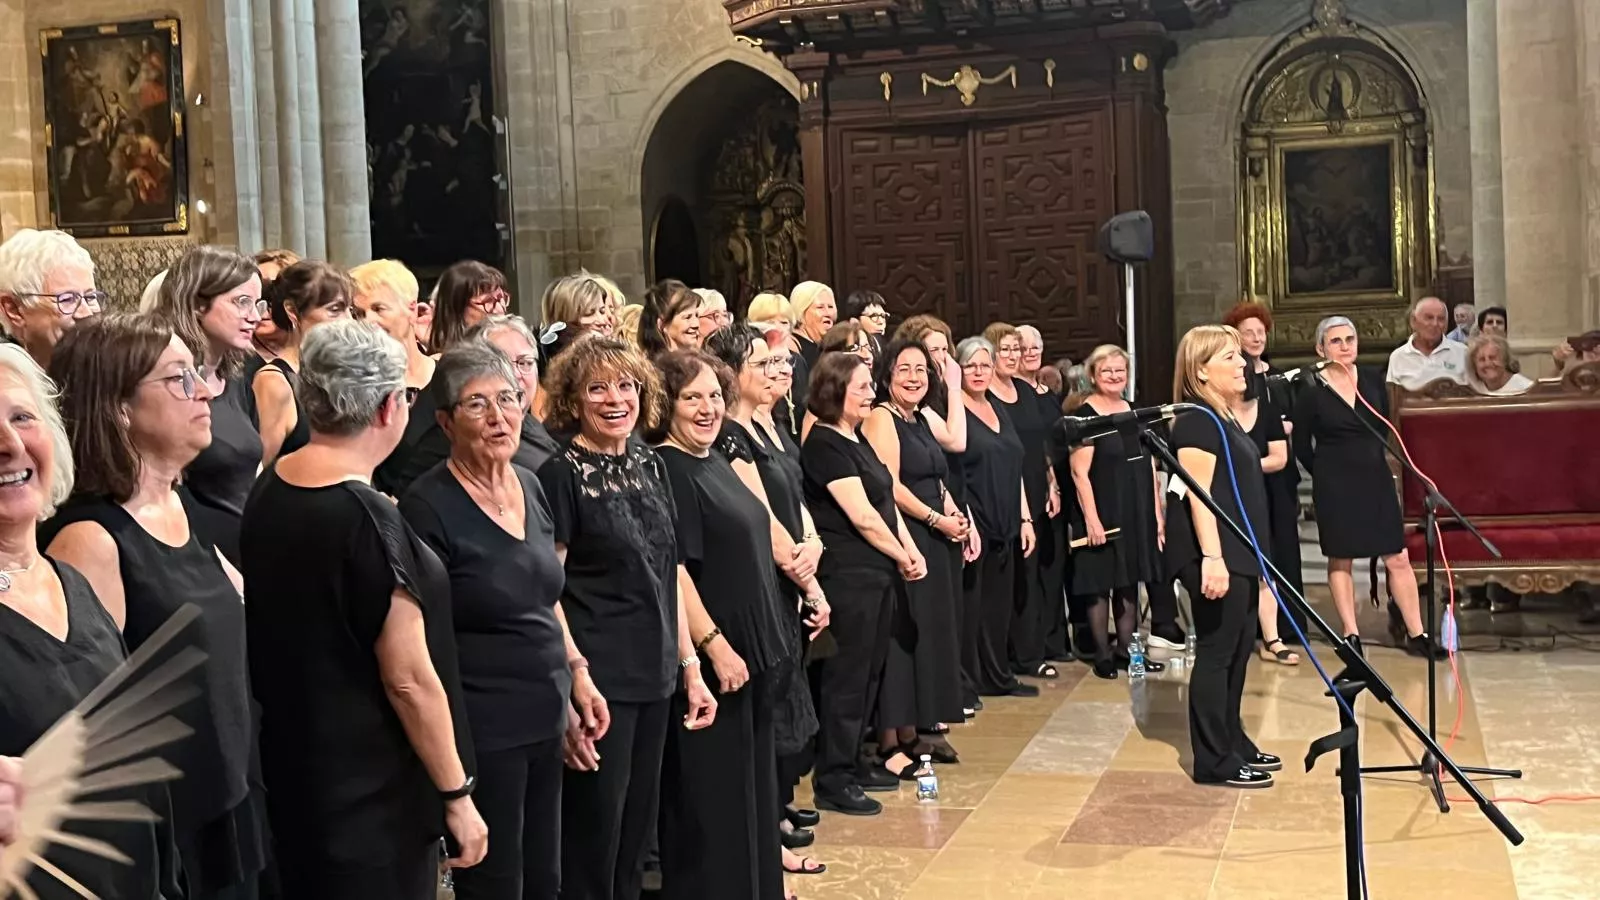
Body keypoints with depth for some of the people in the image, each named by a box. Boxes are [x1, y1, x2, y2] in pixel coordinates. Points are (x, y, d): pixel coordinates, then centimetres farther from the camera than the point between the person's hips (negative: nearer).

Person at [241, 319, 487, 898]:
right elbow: (409, 679, -20)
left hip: (292, 773, 8)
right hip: (371, 795, -8)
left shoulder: (268, 491, 0)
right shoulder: (369, 520, -23)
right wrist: (457, 793, -12)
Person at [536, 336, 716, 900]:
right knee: (591, 849, 1)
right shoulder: (561, 475, -10)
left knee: (636, 838, 15)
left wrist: (690, 668, 13)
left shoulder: (650, 466, 10)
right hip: (597, 681, -7)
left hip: (654, 679, 7)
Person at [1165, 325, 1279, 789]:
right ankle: (1214, 761, 1)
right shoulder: (1197, 420, -14)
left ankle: (1234, 742, 25)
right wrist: (1212, 558, -27)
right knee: (1216, 653, -5)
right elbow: (1199, 495, -21)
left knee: (1238, 650, 15)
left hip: (1238, 551, 10)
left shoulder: (1226, 418, 16)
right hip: (1215, 555, -10)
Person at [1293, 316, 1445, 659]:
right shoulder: (1312, 394, -7)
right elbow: (1302, 447, 1)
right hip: (1335, 487, -3)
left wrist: (1370, 460, 12)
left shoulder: (1373, 385, 5)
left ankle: (1416, 633, 8)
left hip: (1376, 480, 3)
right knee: (1341, 560, 4)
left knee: (1397, 558, 1)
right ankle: (1351, 635, 13)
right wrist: (1328, 474, 5)